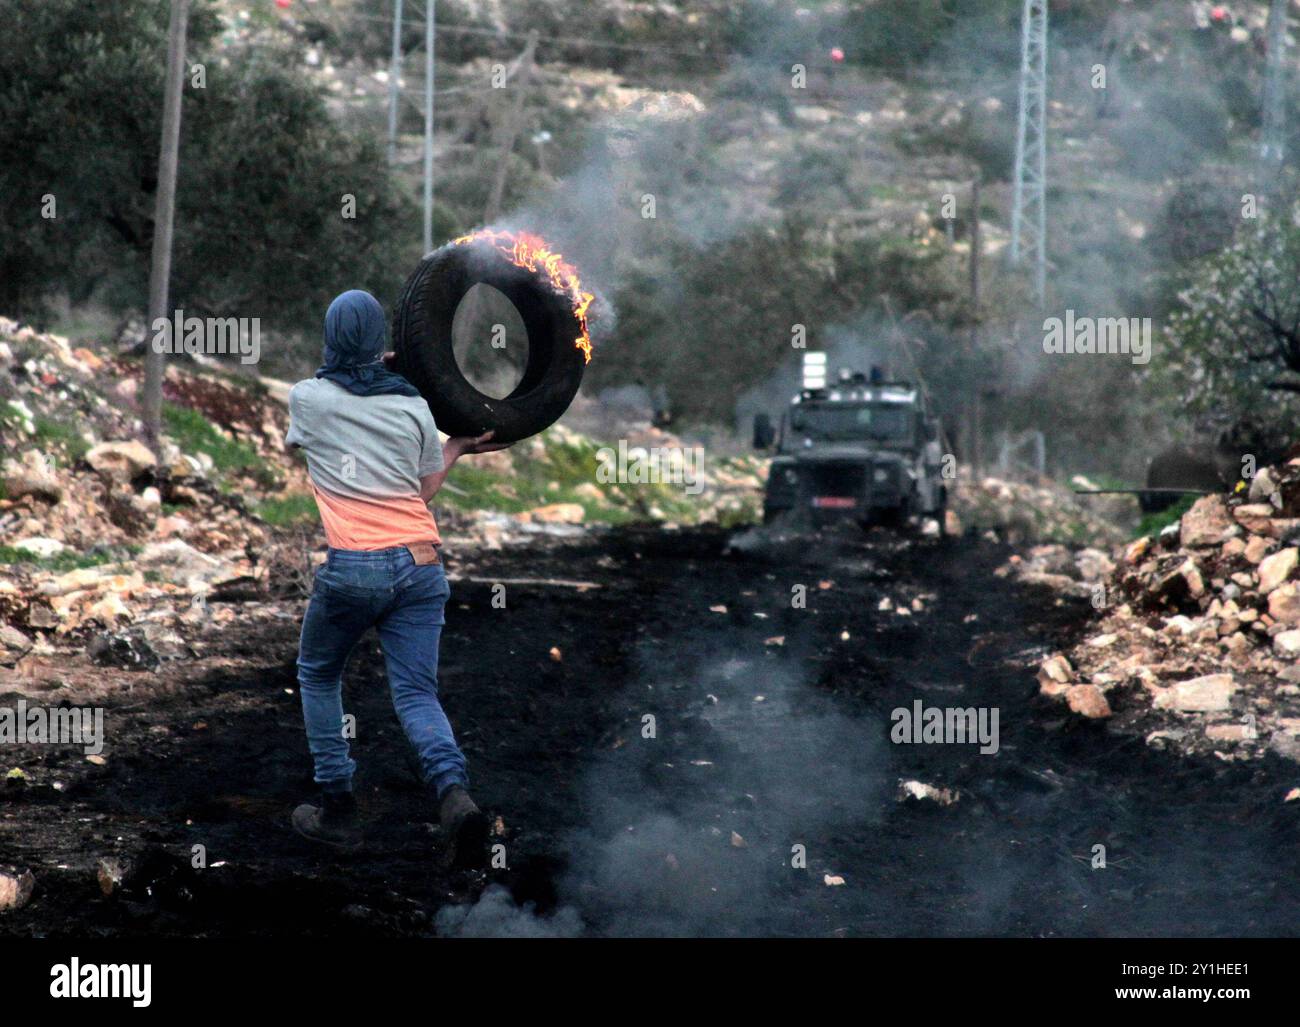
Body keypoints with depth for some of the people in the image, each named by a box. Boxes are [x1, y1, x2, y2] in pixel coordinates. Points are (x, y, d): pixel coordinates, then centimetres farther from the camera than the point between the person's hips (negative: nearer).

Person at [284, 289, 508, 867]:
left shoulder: (308, 397, 4)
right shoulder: (414, 407, 9)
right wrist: (457, 448, 31)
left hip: (354, 565, -2)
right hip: (421, 564, 2)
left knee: (317, 676, 21)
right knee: (416, 695, 1)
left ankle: (338, 809, 17)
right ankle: (454, 794, -27)